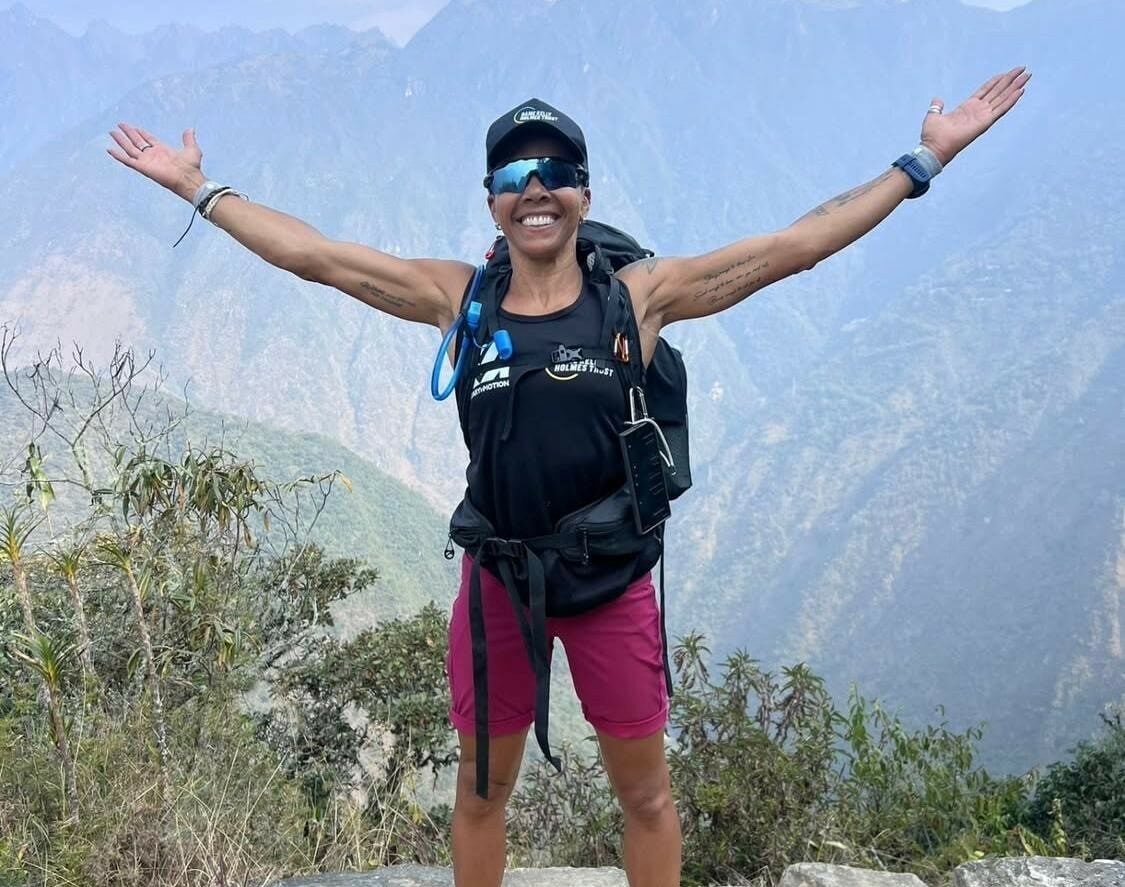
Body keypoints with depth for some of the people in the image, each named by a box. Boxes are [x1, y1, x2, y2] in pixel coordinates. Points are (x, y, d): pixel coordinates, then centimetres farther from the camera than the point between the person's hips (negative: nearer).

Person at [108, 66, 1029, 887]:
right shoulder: (456, 297, -3)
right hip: (496, 580, 2)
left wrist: (925, 158, -10)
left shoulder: (639, 296, -8)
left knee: (645, 793, 14)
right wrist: (196, 186, 6)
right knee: (481, 791, 19)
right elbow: (309, 253, 2)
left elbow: (794, 245, -9)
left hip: (613, 582, -1)